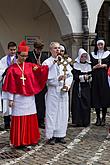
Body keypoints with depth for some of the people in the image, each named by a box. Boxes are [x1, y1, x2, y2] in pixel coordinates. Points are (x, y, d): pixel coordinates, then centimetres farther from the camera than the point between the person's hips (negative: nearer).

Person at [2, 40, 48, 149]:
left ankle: (29, 139, 21)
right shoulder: (12, 69, -5)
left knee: (30, 119, 9)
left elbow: (44, 69, 3)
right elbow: (10, 85, -6)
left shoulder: (30, 66, 6)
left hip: (29, 97, 4)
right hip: (18, 98, -4)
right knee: (19, 120, 1)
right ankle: (19, 142, 10)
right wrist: (10, 99, -8)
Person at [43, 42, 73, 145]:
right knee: (51, 113, -1)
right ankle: (50, 136, 7)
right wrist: (57, 79, -22)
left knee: (63, 113, 8)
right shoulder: (47, 62, -3)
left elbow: (70, 75, 11)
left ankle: (60, 135, 18)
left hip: (63, 91, 5)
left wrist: (67, 84, -5)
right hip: (52, 91, -4)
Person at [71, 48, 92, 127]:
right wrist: (83, 77, -16)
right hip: (78, 87, -3)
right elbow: (75, 77, -8)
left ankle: (86, 121, 8)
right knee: (77, 104, -3)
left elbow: (91, 76, 12)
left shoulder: (88, 65, 12)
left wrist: (89, 77, -9)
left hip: (86, 87, 3)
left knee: (86, 103, 1)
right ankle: (77, 121, 3)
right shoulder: (76, 65, 0)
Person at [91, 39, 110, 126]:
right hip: (95, 78, 1)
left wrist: (103, 66, -13)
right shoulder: (93, 55, 13)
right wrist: (96, 67, -10)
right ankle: (98, 118, 8)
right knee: (96, 98, 0)